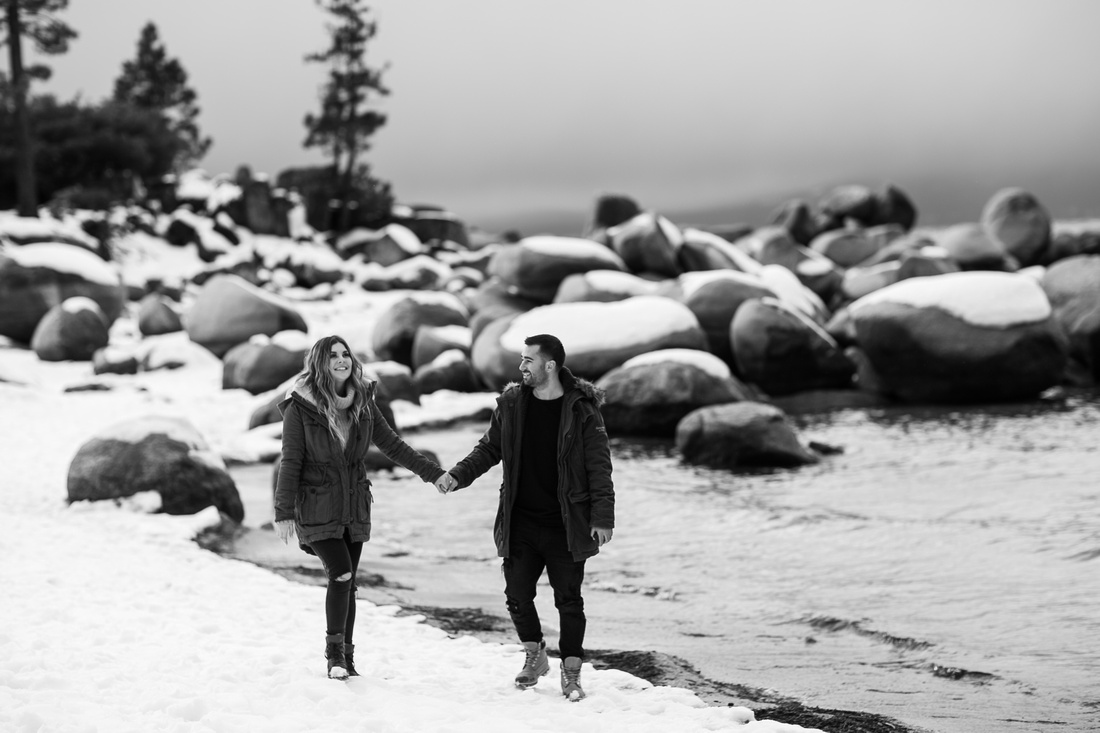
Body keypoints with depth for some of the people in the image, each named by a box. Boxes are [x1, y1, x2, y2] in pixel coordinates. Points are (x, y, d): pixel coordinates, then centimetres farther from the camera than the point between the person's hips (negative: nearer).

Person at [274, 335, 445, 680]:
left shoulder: (362, 401, 4)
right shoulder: (300, 407, -9)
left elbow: (391, 444, 11)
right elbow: (290, 461, -8)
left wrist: (431, 471, 5)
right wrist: (283, 512, -12)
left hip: (354, 506, 4)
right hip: (317, 506, -4)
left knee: (347, 581, 7)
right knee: (341, 575, -16)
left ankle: (345, 656, 17)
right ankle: (334, 652, -2)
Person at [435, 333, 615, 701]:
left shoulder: (582, 409, -8)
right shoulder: (511, 404, 4)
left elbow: (599, 467, -6)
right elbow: (489, 449, 15)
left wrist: (602, 517, -10)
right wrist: (457, 475, 0)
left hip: (565, 525, -4)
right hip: (520, 523, 4)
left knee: (569, 599, 1)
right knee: (517, 593, 5)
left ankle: (571, 673, 13)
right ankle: (534, 654, 29)